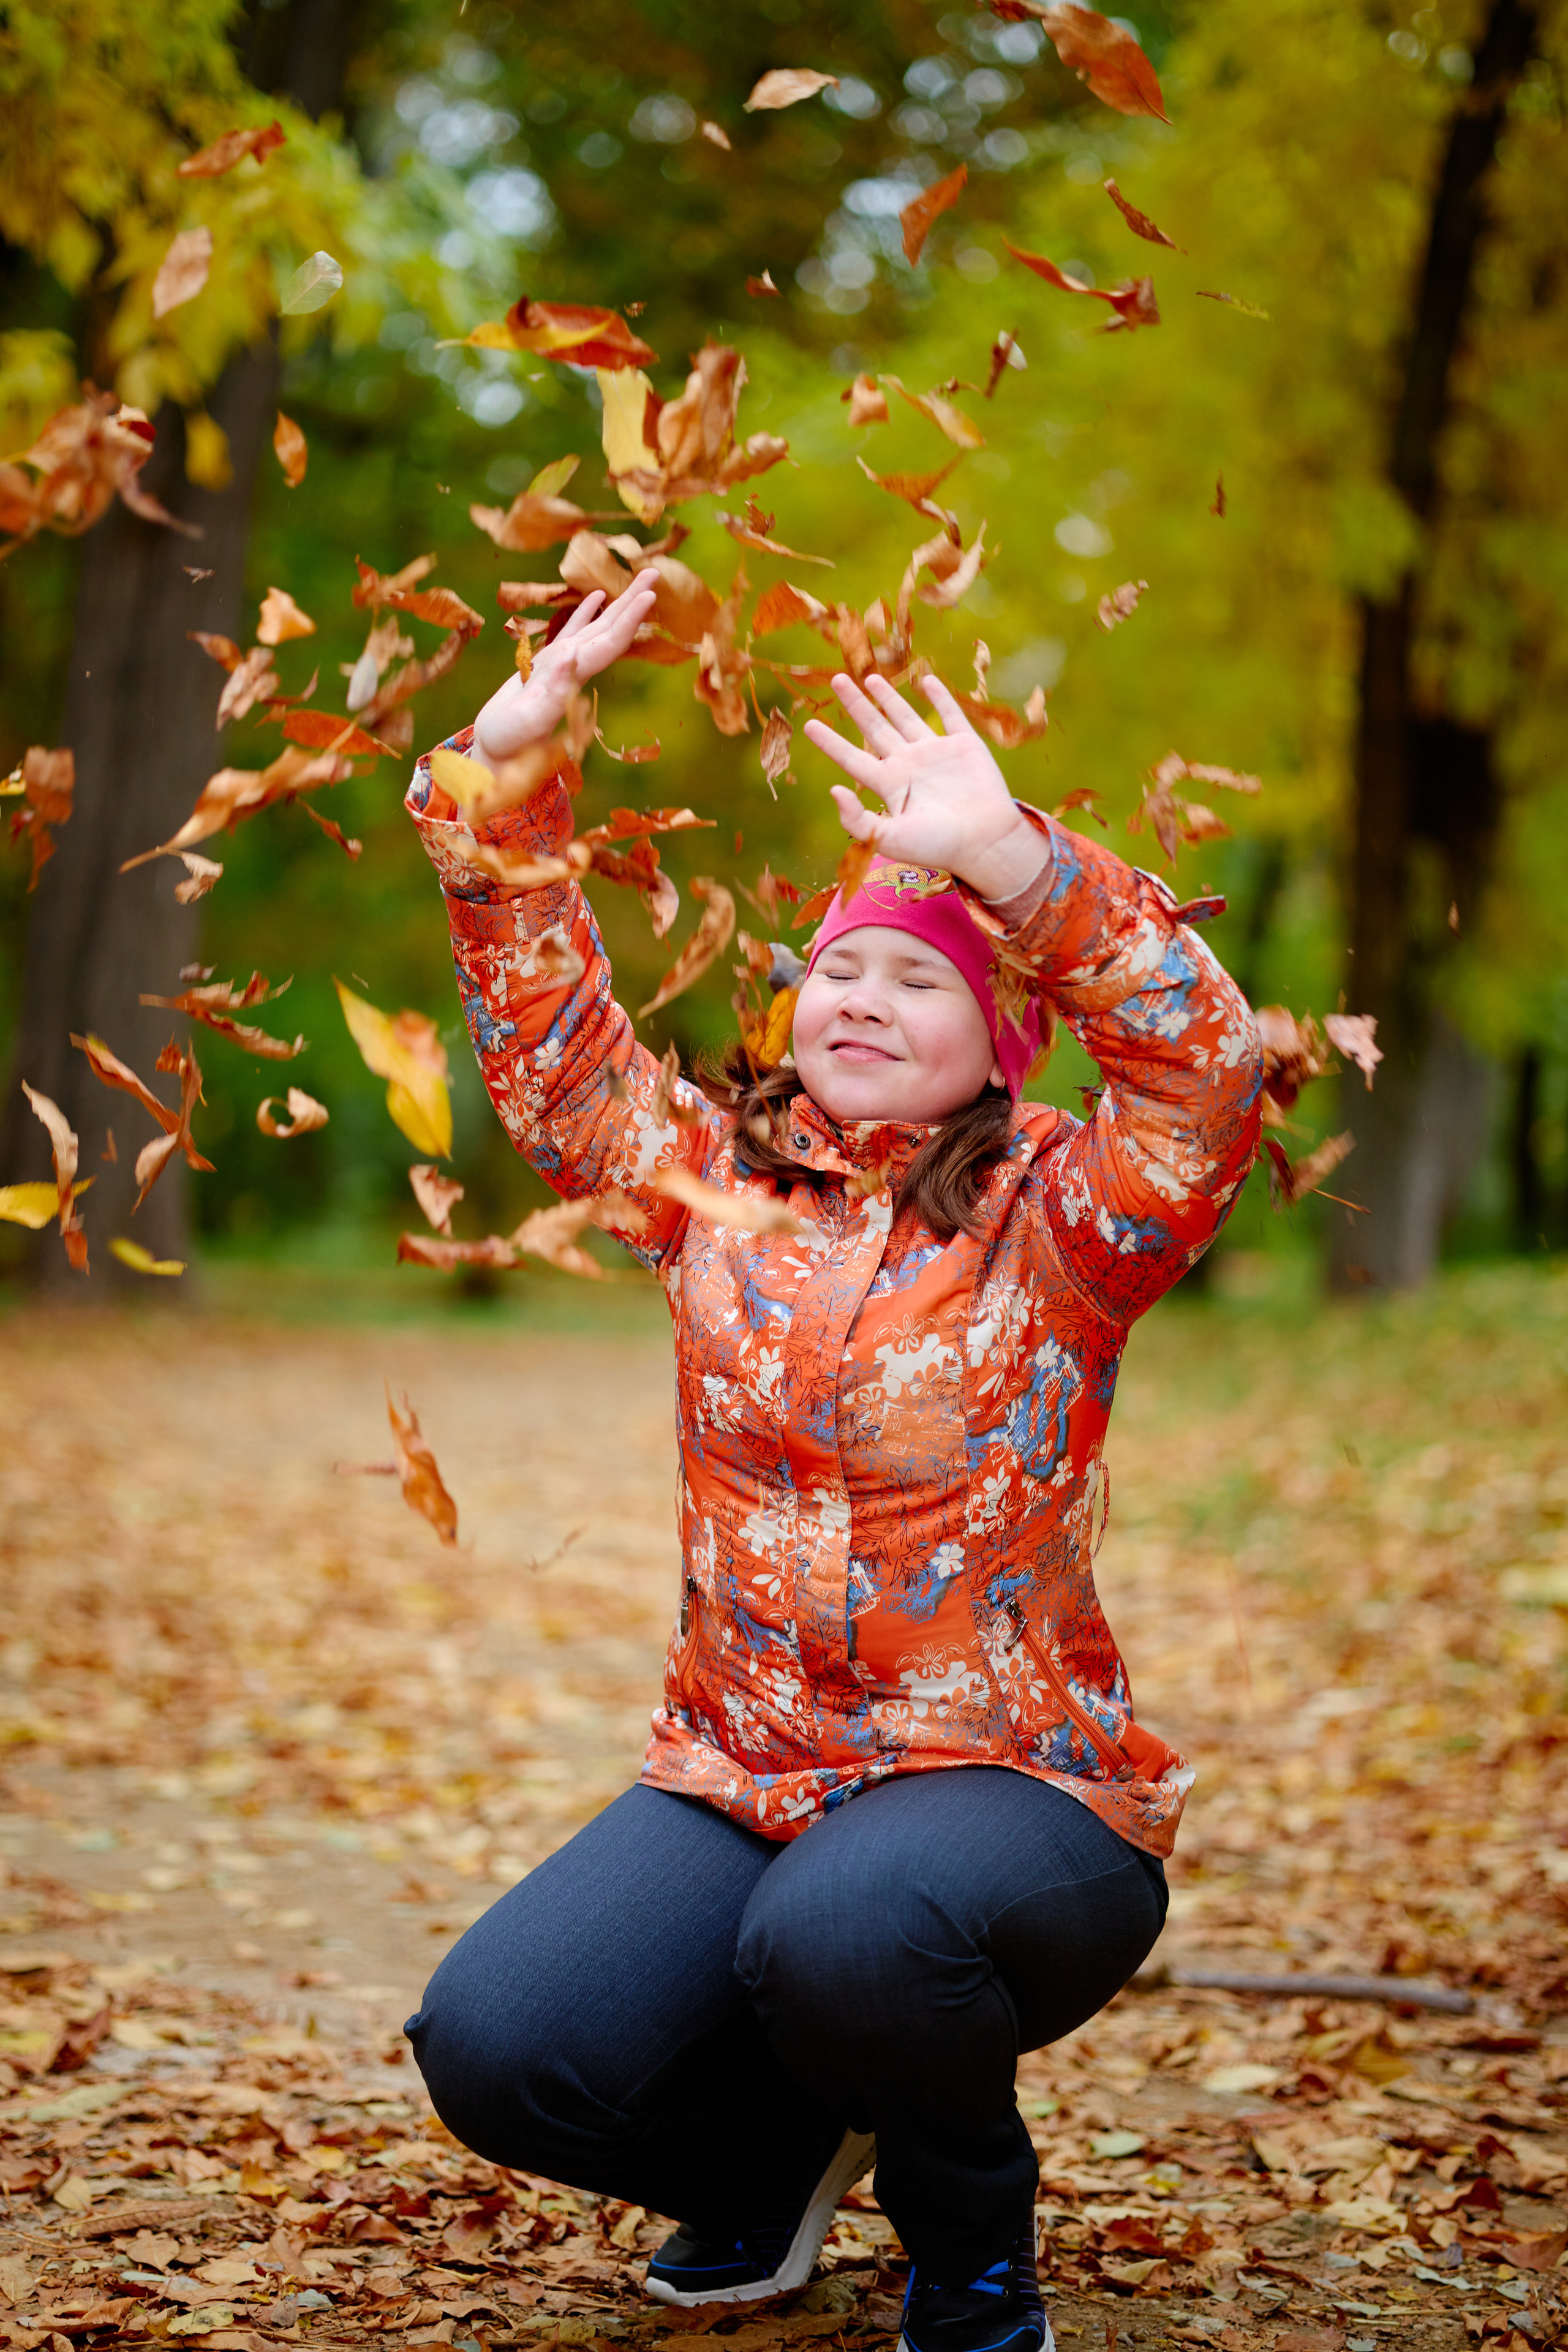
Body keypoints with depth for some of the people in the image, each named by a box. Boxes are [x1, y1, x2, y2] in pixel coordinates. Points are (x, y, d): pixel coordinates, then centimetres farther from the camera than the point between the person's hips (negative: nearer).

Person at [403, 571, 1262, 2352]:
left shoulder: (1053, 1221, -5)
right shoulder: (716, 1185, 8)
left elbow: (1207, 1071, -23)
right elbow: (548, 1038, 8)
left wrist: (1006, 855, -33)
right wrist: (503, 773, -4)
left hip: (1015, 1786, -4)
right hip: (737, 1779, 4)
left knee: (842, 1932, -38)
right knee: (494, 2052, -18)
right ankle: (786, 2138, 17)